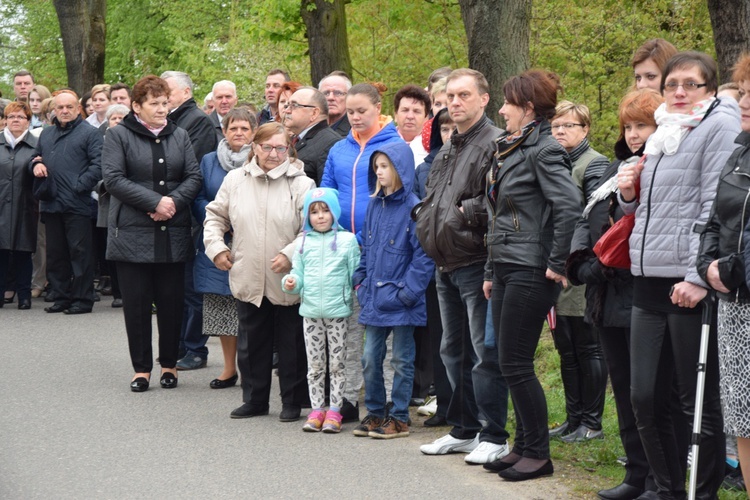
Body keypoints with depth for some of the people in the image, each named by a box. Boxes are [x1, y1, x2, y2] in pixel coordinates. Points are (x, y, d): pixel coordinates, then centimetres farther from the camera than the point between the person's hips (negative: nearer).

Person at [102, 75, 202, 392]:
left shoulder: (179, 136, 11)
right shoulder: (119, 136, 0)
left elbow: (194, 176, 5)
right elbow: (113, 178, -11)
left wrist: (174, 202, -13)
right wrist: (154, 202, -17)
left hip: (173, 233, 3)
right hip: (133, 234, -3)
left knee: (171, 301, 6)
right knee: (136, 303, 1)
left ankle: (169, 364, 18)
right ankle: (141, 368, 10)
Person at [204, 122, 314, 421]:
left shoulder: (301, 184, -6)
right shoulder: (235, 180, 5)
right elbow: (215, 215, 16)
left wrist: (290, 254, -18)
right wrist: (216, 247, 5)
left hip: (287, 282, -3)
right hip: (248, 280, 3)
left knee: (292, 344, 6)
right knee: (251, 343, 12)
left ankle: (292, 402, 17)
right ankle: (254, 400, 24)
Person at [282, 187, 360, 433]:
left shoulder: (347, 240, 0)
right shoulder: (304, 243, 8)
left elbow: (356, 274, 1)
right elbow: (298, 275, 9)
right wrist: (291, 283, -11)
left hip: (338, 311, -3)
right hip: (310, 311, 3)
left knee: (336, 364, 2)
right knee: (314, 364, 8)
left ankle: (334, 411, 8)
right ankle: (316, 410, 14)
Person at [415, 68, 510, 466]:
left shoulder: (495, 143, -11)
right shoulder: (446, 150, 19)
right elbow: (430, 199, 30)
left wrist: (464, 211, -14)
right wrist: (427, 222, 11)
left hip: (476, 265, -10)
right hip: (446, 266, 10)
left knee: (485, 352, -6)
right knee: (454, 350, 15)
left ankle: (494, 436, 1)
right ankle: (463, 430, 26)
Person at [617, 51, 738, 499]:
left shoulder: (719, 126, -5)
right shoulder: (663, 135, 19)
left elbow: (717, 207, -14)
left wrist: (698, 277, -20)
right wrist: (629, 193, 7)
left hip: (690, 283, -8)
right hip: (650, 279, 8)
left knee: (698, 401, -1)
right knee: (645, 396, 7)